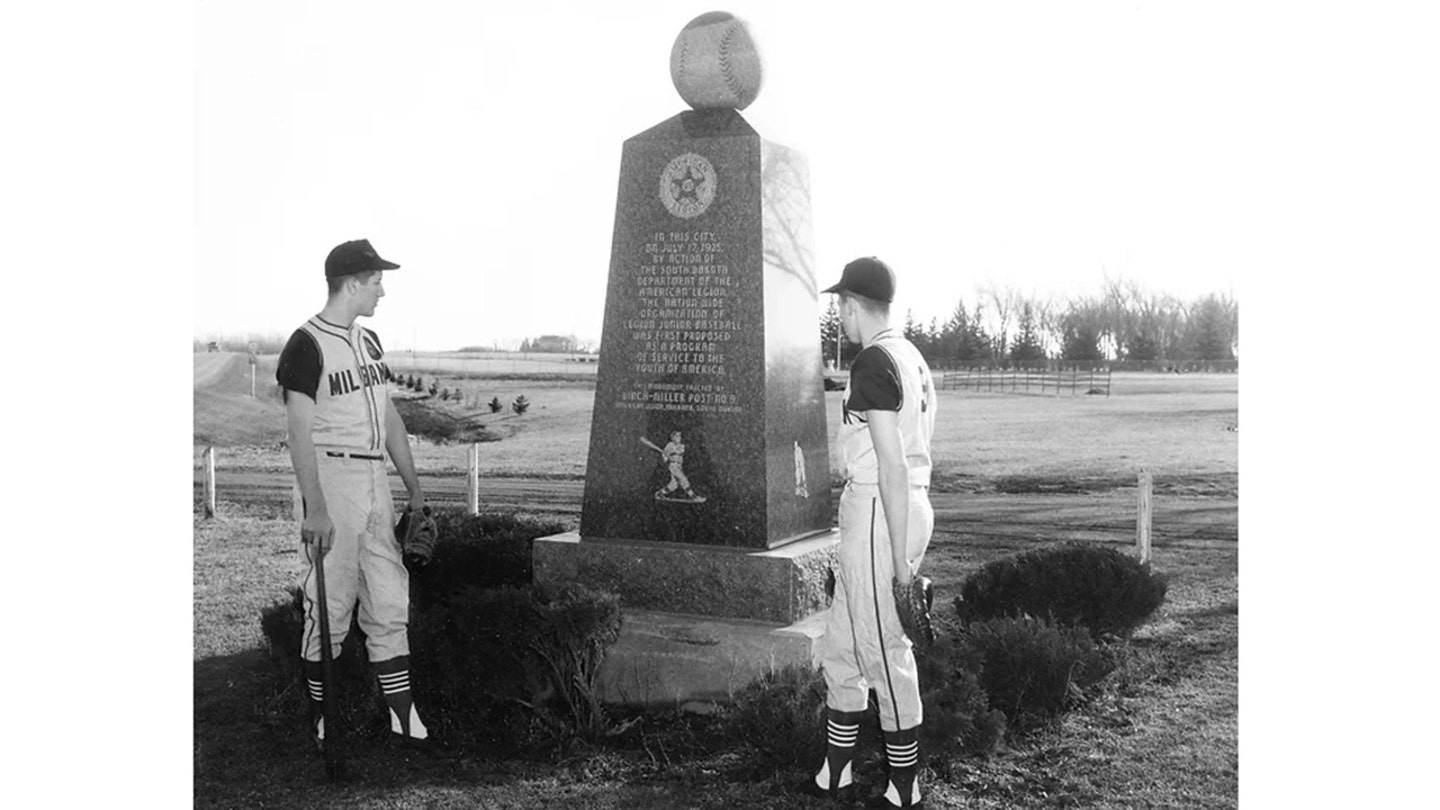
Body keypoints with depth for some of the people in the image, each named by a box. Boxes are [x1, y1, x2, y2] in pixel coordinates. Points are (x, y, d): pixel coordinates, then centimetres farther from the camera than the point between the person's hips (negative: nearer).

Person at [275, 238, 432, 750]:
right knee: (330, 605, -2)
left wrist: (415, 490, 17)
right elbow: (300, 432, -15)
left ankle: (403, 718, 12)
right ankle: (322, 722, 10)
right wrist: (315, 507, -21)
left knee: (390, 603, 7)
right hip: (330, 477, -8)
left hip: (374, 478, 8)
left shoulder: (368, 340, 15)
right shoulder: (308, 344, -9)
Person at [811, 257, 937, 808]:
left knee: (885, 651, 0)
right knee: (841, 645, 17)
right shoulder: (913, 357, 14)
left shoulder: (873, 363, -15)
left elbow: (892, 465, -20)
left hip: (880, 510, -10)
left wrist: (898, 556, -20)